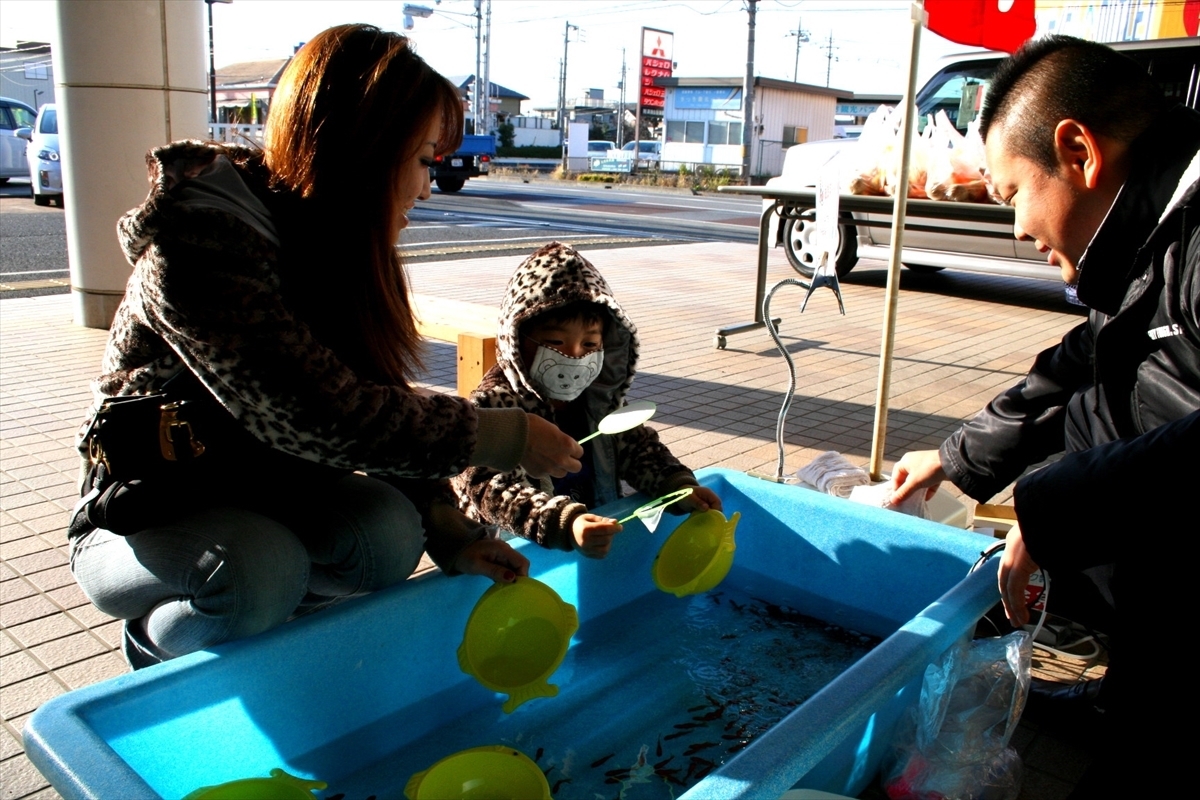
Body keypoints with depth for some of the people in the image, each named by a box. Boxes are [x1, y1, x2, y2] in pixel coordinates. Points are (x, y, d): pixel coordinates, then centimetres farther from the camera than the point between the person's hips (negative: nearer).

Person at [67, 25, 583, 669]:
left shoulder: (336, 249, -2)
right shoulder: (196, 246, -26)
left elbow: (377, 408, -3)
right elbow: (318, 416, -33)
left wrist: (448, 532, -14)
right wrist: (506, 437, -26)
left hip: (265, 503, 6)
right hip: (142, 523, -5)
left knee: (388, 537, -23)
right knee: (260, 571, -35)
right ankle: (154, 643, -1)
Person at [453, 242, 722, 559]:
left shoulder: (597, 398, 7)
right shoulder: (494, 404, -16)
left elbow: (637, 446, 16)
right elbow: (494, 490, -27)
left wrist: (681, 487, -3)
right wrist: (566, 525, -42)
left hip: (603, 546, 8)